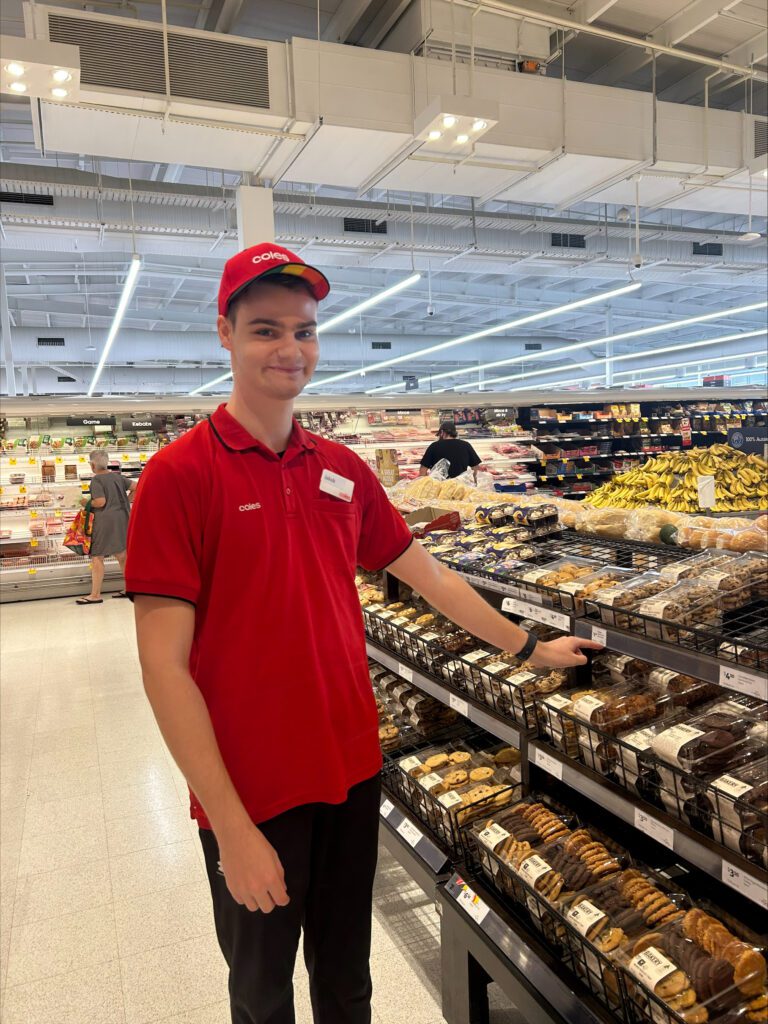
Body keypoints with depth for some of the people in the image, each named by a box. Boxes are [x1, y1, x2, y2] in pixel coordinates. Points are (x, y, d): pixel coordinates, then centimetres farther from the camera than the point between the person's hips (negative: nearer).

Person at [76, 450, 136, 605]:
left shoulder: (96, 480, -10)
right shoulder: (117, 477, 10)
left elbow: (100, 502, -18)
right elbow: (136, 487, 11)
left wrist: (87, 502, -1)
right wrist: (126, 501, 15)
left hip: (105, 520, -7)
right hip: (121, 518, 7)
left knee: (97, 557, 0)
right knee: (122, 554, 14)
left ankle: (95, 595, 2)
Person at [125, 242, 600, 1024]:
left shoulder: (342, 469, 3)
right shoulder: (181, 475, -15)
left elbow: (427, 576, 12)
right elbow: (165, 667, -17)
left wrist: (530, 649, 15)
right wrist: (232, 828, -17)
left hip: (352, 771, 5)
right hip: (251, 794, -4)